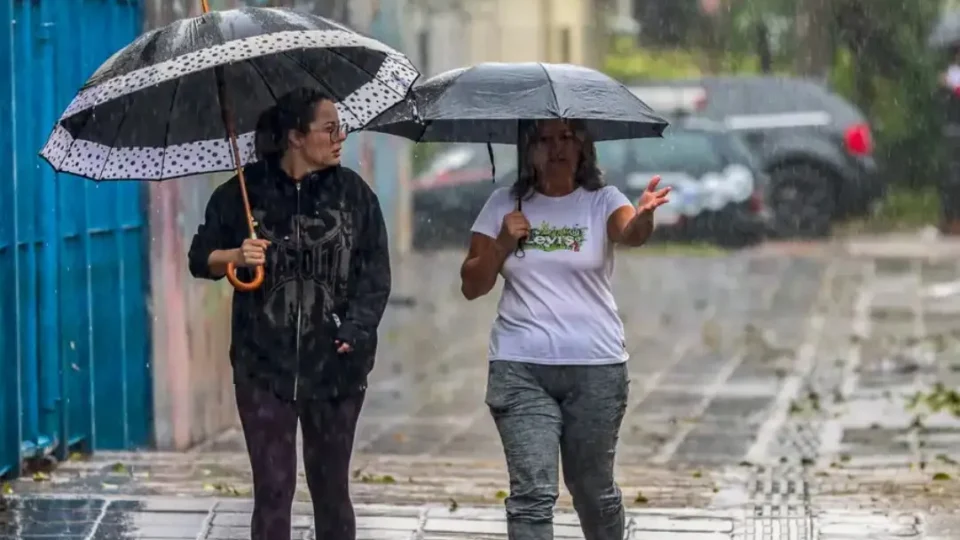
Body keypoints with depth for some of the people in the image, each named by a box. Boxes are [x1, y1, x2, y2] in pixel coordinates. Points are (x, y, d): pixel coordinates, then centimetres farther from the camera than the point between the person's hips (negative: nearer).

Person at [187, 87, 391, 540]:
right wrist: (235, 256, -15)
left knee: (331, 489, 9)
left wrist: (356, 329, -16)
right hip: (265, 366, -1)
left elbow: (376, 275, -1)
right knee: (273, 490, 0)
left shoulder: (354, 194, 1)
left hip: (334, 366, 1)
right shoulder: (244, 193, -1)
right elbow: (200, 259, 6)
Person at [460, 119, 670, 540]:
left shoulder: (602, 201, 2)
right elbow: (471, 286, 9)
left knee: (594, 489, 12)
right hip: (520, 368, 0)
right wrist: (502, 244, -8)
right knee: (532, 492, -9)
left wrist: (644, 217, -46)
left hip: (596, 367, 0)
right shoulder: (504, 205, 7)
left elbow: (630, 233, -22)